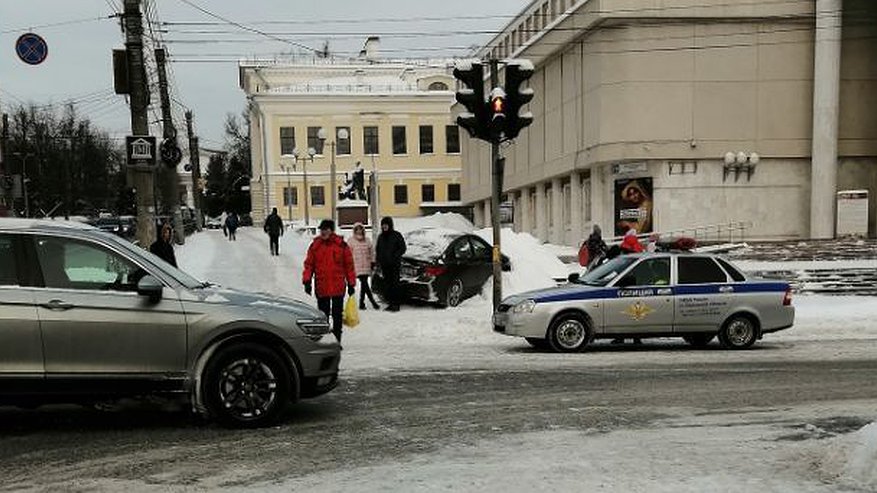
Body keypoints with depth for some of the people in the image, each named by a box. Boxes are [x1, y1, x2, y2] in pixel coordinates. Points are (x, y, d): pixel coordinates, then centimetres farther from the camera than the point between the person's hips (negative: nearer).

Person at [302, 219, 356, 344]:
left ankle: (337, 340, 14)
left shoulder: (341, 245, 0)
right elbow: (309, 264, 6)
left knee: (337, 315, 5)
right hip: (321, 288, 1)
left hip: (338, 287, -1)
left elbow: (349, 265, 3)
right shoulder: (315, 245, 4)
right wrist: (307, 281, -4)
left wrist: (351, 284, 2)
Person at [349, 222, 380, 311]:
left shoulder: (367, 241, 10)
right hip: (357, 266, -4)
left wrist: (372, 262, 8)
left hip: (366, 266, 4)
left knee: (364, 285, 8)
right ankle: (373, 302, -12)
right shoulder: (351, 241, -1)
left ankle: (361, 303, 16)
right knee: (364, 283, -13)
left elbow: (372, 252, 16)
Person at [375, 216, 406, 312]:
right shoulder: (381, 237, 15)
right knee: (388, 284, 6)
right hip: (384, 265, 6)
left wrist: (394, 256, -14)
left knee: (395, 284, -8)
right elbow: (378, 250, 23)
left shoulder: (396, 235, -2)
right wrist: (379, 260, 7)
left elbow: (403, 248, -3)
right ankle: (391, 303, 11)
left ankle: (396, 304, -7)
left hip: (395, 264, -5)